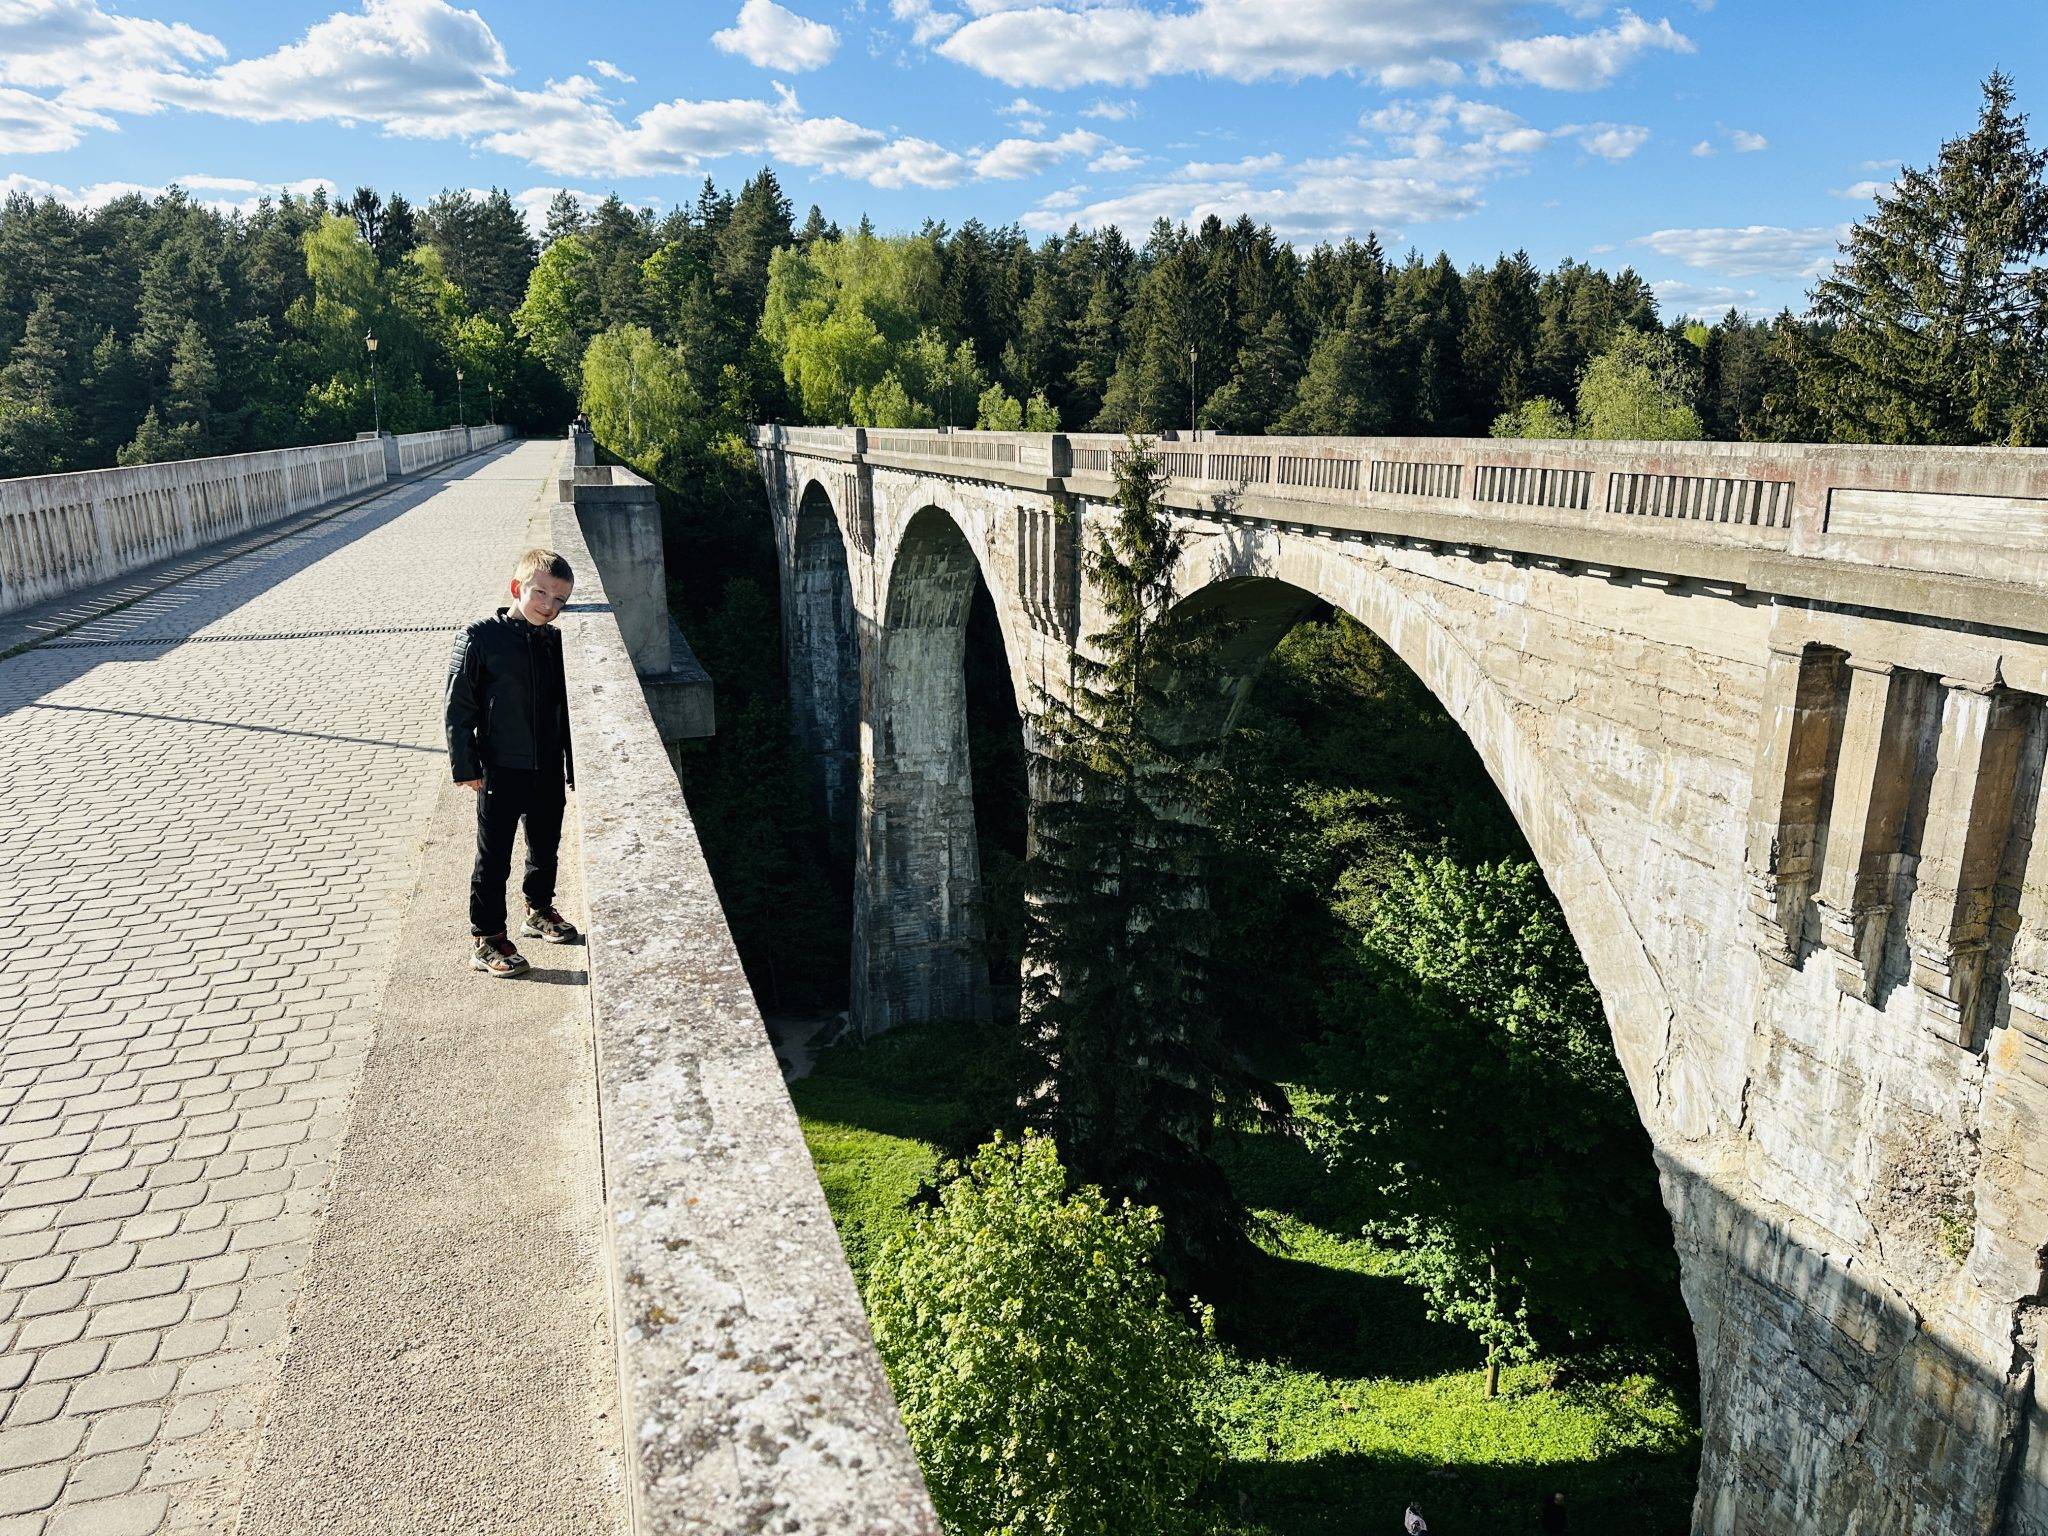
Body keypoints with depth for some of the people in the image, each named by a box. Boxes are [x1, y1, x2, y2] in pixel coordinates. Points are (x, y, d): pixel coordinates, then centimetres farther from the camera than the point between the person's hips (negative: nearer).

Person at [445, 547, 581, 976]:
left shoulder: (556, 643, 4)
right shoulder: (480, 638, -11)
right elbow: (459, 705, -9)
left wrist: (573, 769, 12)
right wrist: (466, 766, -11)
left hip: (549, 770, 5)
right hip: (500, 771, -5)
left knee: (546, 847, 20)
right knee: (494, 859, 4)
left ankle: (539, 911, 42)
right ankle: (485, 940, 14)